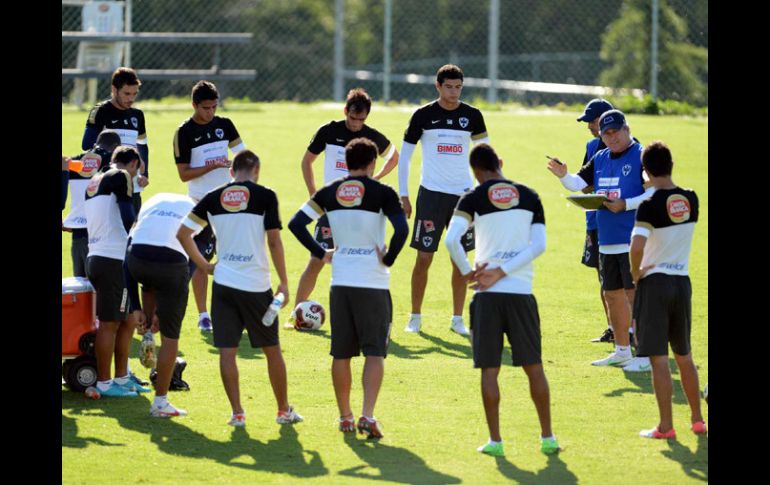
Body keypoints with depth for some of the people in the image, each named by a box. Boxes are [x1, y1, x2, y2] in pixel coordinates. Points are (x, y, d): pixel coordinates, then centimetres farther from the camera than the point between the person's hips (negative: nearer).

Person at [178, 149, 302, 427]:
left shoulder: (213, 198, 3)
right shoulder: (265, 196, -6)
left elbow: (183, 233, 5)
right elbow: (274, 242, -8)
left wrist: (204, 266, 14)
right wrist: (284, 283, 0)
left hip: (224, 281, 2)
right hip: (257, 285, -2)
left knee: (227, 350, 4)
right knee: (272, 349, 11)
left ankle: (237, 413, 1)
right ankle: (284, 410, 19)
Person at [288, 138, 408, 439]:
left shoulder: (328, 193, 4)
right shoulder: (382, 193, -7)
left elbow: (296, 224, 3)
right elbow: (401, 229, -20)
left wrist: (321, 254, 9)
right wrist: (388, 258, -5)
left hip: (340, 281, 4)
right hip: (373, 283, -3)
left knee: (341, 354, 13)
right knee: (375, 353, -1)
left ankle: (345, 416, 20)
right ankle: (367, 415, -14)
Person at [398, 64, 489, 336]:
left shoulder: (472, 116, 4)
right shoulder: (424, 115, -1)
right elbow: (404, 156, 4)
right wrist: (403, 196, 0)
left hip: (463, 194, 2)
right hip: (431, 193, -2)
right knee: (424, 257, -2)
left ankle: (457, 319, 12)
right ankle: (415, 317, 9)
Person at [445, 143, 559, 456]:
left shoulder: (474, 198, -1)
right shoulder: (530, 197, 8)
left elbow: (451, 240, -14)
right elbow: (539, 245, -2)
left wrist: (467, 272, 0)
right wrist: (501, 273, -4)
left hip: (488, 294, -2)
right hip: (522, 292, 2)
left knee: (489, 369, 5)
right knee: (533, 367, 11)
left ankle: (495, 440, 4)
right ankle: (547, 437, 13)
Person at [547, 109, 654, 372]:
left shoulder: (641, 156, -8)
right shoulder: (600, 159, 14)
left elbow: (654, 193, -15)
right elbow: (578, 183, 12)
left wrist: (625, 205, -21)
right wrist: (563, 175, -8)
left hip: (634, 240, -8)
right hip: (607, 242, 8)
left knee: (635, 293, -10)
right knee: (612, 294, 14)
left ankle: (646, 355, -8)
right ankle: (622, 351, 26)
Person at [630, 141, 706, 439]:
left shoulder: (650, 205, -16)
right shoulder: (691, 199, 0)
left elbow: (637, 245, -27)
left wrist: (635, 272, -11)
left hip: (654, 281, -5)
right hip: (682, 281, 5)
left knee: (659, 359, -2)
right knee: (684, 355, 18)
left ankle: (666, 426, -2)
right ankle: (697, 419, 23)